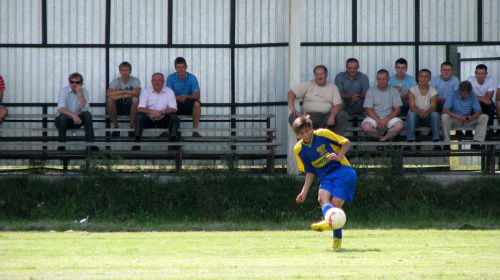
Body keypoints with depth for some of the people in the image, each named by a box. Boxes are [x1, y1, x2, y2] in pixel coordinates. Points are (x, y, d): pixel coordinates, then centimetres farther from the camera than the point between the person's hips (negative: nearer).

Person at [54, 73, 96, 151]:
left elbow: (85, 109, -19)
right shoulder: (64, 91, -10)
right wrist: (73, 115, -40)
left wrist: (80, 94, -25)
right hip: (64, 121, -2)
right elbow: (61, 109, -25)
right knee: (62, 116, -35)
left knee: (87, 114, -25)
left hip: (77, 121, 2)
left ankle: (90, 143, -25)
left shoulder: (84, 92, -3)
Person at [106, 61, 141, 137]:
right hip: (118, 108, 1)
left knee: (135, 99, -33)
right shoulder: (116, 81, -3)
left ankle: (131, 126, -16)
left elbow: (137, 93, -28)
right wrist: (126, 91, -31)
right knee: (109, 100, -29)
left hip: (131, 108, -1)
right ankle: (115, 126, -11)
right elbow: (108, 93, -23)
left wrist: (119, 96, -31)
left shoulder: (135, 80, -7)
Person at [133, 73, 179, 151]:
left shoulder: (169, 92, 3)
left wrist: (162, 112, -30)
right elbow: (140, 108, -9)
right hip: (149, 120, 0)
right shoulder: (146, 92, 3)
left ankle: (173, 140, -29)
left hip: (163, 121, 0)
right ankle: (137, 141, -29)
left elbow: (173, 109, -8)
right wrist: (151, 111, -31)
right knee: (139, 116, -29)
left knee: (173, 117, -28)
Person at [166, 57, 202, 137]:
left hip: (189, 106, 0)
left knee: (197, 103, -32)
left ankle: (195, 130, -26)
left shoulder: (192, 78, -7)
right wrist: (177, 98, -36)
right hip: (176, 106, 0)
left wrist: (186, 96, -34)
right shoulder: (170, 78, -5)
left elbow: (197, 95, -14)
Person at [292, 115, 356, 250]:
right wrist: (304, 192, 3)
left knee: (335, 203, -22)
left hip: (343, 170, -3)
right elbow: (310, 172, 12)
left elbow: (346, 143, 4)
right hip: (326, 177, 3)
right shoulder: (299, 149, 5)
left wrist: (339, 156, -13)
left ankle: (337, 238, -23)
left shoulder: (322, 134, -6)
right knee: (322, 197, -28)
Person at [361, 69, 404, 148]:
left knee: (399, 126, -32)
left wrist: (386, 120, -17)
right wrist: (378, 121, -19)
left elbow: (397, 109, -2)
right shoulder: (371, 91, 5)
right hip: (374, 117, 0)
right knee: (366, 127, -33)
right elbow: (368, 109, -3)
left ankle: (382, 140, -11)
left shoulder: (394, 91, 6)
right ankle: (387, 138, -10)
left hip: (389, 118, 0)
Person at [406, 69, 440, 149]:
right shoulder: (412, 90, -1)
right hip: (416, 118, -1)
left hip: (428, 117, 1)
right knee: (411, 114, -34)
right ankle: (410, 141, -41)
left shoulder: (433, 91, 2)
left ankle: (436, 142, -36)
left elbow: (433, 106, -14)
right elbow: (412, 106, -15)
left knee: (435, 114, -31)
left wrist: (427, 112, -39)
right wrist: (419, 112, -39)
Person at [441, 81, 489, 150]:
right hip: (455, 120, -3)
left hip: (468, 121, 3)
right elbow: (444, 110, -19)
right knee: (444, 116, -35)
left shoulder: (472, 97, 0)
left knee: (484, 117, -17)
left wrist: (472, 117, -28)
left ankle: (476, 142, -28)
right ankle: (447, 143, -33)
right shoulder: (453, 96, -9)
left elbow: (479, 111, -4)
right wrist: (458, 117, -31)